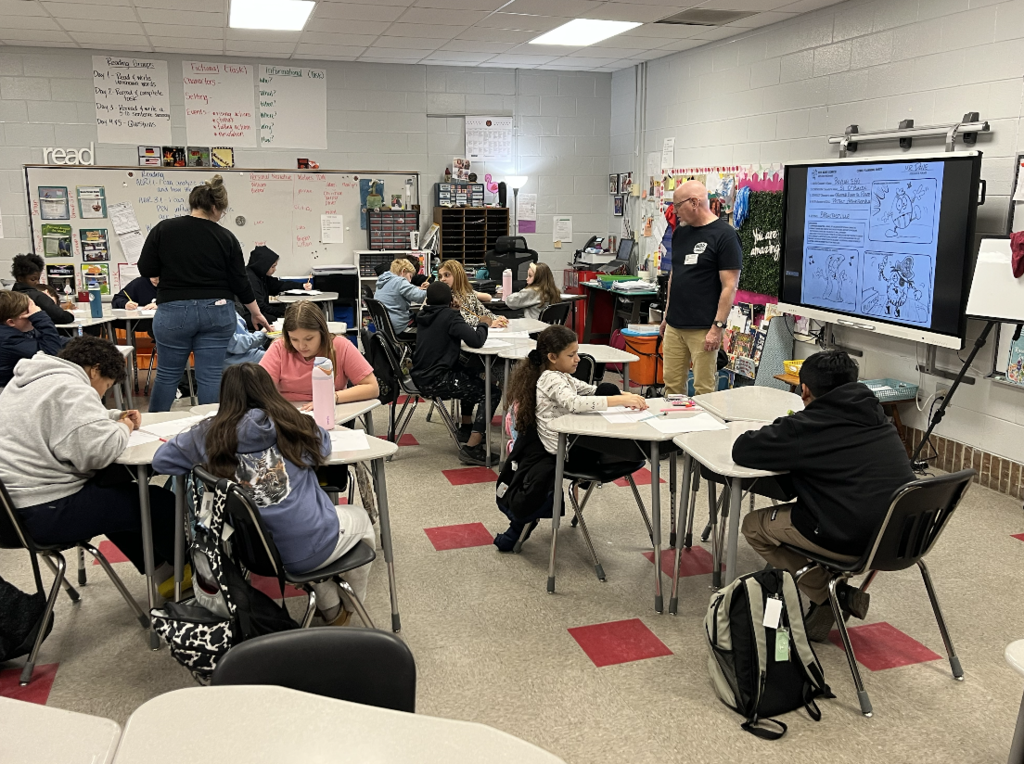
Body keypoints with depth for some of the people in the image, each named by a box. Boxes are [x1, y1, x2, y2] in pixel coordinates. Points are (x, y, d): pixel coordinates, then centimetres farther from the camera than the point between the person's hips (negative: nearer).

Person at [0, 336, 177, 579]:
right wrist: (123, 428, -7)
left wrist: (115, 417, 15)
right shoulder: (71, 390, -18)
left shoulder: (32, 379, 14)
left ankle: (156, 566, 32)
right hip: (45, 513, -11)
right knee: (162, 503, -3)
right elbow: (100, 451, -28)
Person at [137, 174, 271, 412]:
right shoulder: (226, 238, -3)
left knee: (167, 374, 13)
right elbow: (239, 282, 0)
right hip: (217, 312, 0)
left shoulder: (163, 230, -4)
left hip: (174, 312, 0)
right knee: (211, 376, 4)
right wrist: (256, 313, 13)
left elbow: (146, 270, -3)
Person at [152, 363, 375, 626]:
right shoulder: (295, 426, -7)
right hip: (308, 549, -3)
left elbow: (161, 460, 6)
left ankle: (330, 608, 42)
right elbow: (323, 446, 13)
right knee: (359, 516, 30)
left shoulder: (211, 434, -5)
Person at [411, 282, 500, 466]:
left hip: (420, 377, 9)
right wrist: (483, 325, -2)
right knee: (492, 393, -3)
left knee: (471, 378, 32)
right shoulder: (450, 316, -12)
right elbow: (476, 340, -21)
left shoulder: (423, 316, 10)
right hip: (436, 380, -9)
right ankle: (471, 447, -13)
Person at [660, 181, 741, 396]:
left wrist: (717, 326, -17)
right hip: (674, 327, 7)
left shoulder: (725, 235, -9)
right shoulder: (680, 234, 13)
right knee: (672, 386, 9)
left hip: (703, 329, -7)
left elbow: (730, 285, -13)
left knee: (704, 390, -1)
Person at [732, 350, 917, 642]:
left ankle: (832, 595, 11)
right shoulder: (876, 417, 10)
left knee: (754, 525, 13)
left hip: (851, 541, -7)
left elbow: (742, 450, -3)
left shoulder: (806, 426, -8)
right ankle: (839, 596, 24)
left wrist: (778, 433, 16)